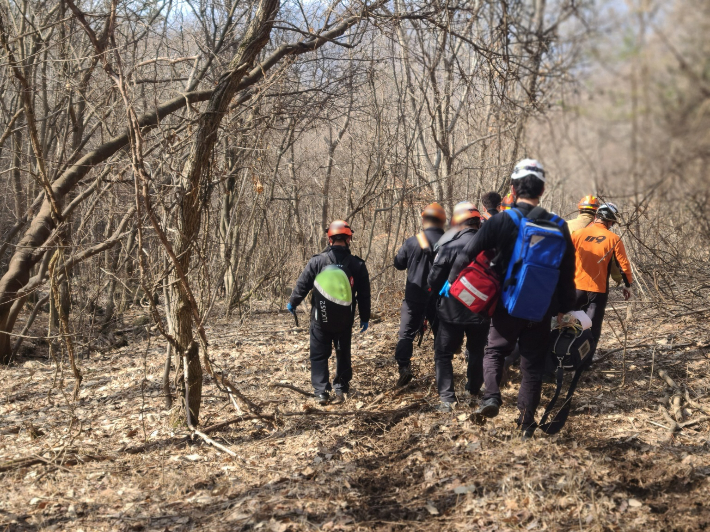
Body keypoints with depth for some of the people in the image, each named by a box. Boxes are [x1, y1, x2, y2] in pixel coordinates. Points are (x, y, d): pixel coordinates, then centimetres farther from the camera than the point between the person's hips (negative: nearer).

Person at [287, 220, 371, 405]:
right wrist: (365, 318, 12)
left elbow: (302, 285, -3)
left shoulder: (317, 261, -10)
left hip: (320, 319, -2)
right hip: (345, 320, 2)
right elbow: (364, 295, 1)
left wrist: (292, 303, 15)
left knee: (319, 355, 7)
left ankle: (321, 392, 0)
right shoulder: (357, 264, -4)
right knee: (343, 354, 19)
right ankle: (341, 388, 22)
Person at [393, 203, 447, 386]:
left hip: (415, 297, -1)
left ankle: (403, 367, -9)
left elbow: (398, 263, 5)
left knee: (406, 333, 5)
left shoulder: (412, 242, -8)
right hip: (439, 297, 1)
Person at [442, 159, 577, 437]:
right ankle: (526, 423, 16)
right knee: (533, 365, 13)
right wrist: (565, 309, 15)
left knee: (495, 351, 19)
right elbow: (567, 273, 4)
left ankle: (491, 396, -5)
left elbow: (467, 254, -7)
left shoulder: (500, 222, -12)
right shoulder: (558, 226, -3)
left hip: (507, 307, -2)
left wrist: (451, 283, 10)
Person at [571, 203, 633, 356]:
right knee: (593, 326, 7)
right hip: (599, 289, -2)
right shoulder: (613, 239, -5)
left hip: (576, 286, 2)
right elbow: (623, 264, -2)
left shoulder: (578, 233, -1)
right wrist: (627, 284, 11)